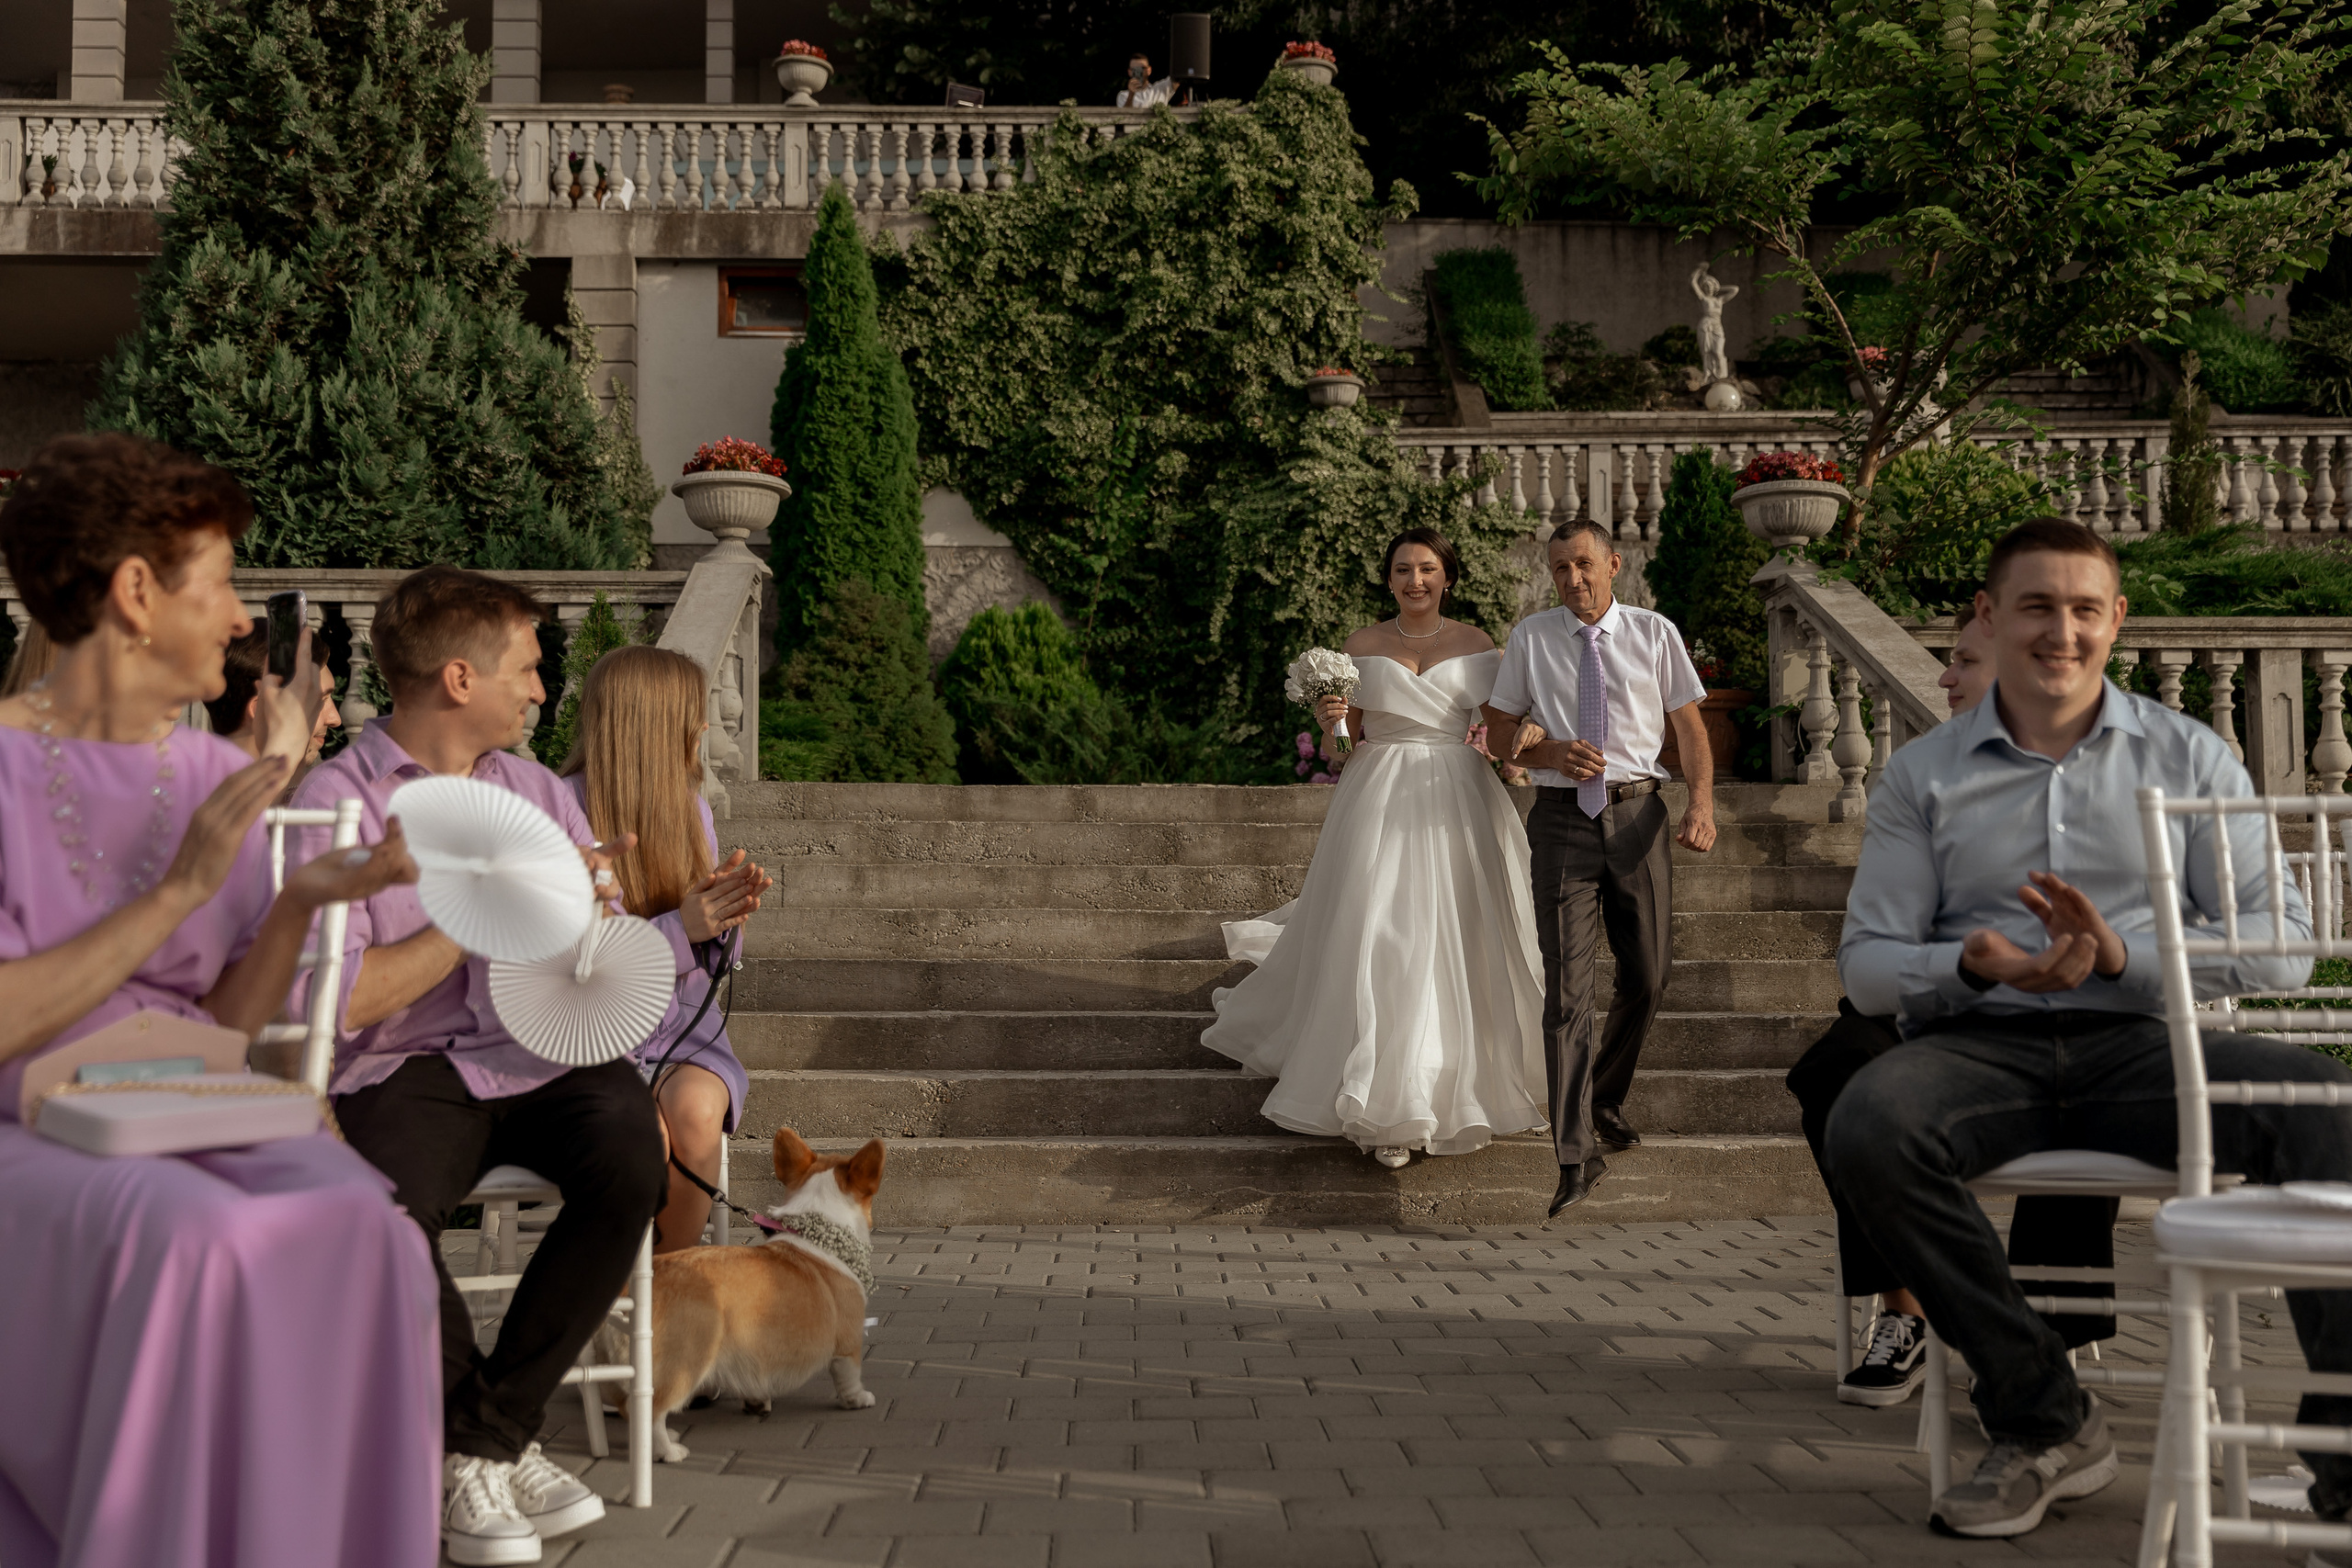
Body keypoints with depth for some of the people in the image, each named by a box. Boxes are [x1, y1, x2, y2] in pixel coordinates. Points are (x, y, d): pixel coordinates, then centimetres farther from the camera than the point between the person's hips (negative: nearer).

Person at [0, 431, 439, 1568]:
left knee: (359, 1235, -27)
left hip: (193, 1131, 4)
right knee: (201, 1244, -35)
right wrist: (177, 893, -16)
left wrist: (302, 898, -7)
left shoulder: (213, 776, 11)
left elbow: (228, 1031, 8)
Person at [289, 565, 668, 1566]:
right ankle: (488, 1444, -9)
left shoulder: (539, 792, 15)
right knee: (388, 1209, -35)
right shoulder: (333, 803, -2)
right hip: (408, 1070, -4)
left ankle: (481, 1444, -14)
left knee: (630, 1161, -28)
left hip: (543, 1055, 4)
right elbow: (339, 1003, -12)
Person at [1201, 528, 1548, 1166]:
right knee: (1380, 941, -8)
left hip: (1460, 804, 1)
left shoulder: (1476, 644, 7)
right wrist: (1330, 726, -13)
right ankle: (1384, 1109, -3)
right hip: (1381, 803, -1)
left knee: (1456, 942, 0)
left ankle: (1456, 1092, 14)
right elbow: (1342, 752, 8)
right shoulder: (1362, 647, 5)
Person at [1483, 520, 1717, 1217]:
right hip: (1563, 817, -2)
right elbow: (1499, 730, 9)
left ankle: (1606, 1101, 35)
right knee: (1568, 985, -8)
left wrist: (1702, 804, -10)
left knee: (1648, 975, 9)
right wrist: (1550, 753, -12)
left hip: (1637, 812, 2)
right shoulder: (1531, 638, 5)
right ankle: (1576, 1152, -8)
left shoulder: (1655, 634, 5)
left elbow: (1690, 727, 6)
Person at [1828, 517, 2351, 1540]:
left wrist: (2121, 953, -13)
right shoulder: (1923, 776, 13)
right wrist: (1974, 965, -15)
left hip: (2142, 1045, 0)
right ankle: (2044, 1420, -17)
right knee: (1866, 1126, -33)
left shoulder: (2190, 757, 13)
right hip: (1981, 1045, 0)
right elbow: (1865, 964, 7)